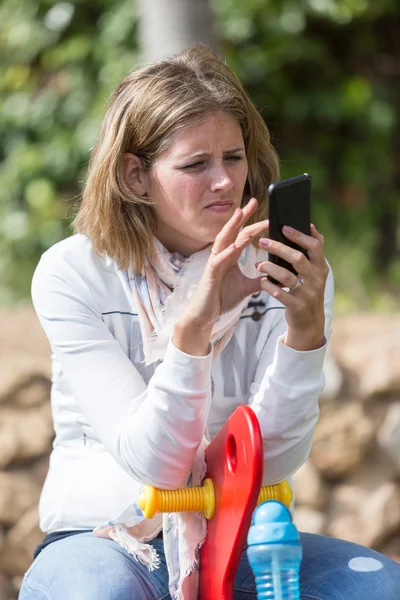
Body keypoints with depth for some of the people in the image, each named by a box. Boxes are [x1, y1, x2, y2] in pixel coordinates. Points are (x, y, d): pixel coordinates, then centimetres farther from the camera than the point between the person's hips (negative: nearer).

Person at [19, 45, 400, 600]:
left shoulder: (279, 270, -2)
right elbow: (154, 462, -18)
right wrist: (194, 322, -33)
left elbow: (273, 458, -12)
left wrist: (306, 329, -27)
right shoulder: (72, 274, -9)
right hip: (106, 538, -3)